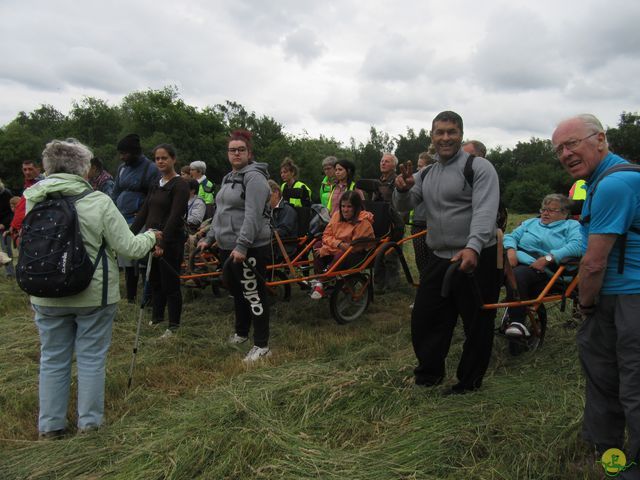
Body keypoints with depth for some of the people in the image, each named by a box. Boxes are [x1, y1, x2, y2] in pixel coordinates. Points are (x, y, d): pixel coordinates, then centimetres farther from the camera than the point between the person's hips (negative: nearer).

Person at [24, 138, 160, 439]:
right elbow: (129, 247, -12)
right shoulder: (98, 202, -16)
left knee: (52, 359, 16)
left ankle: (50, 425, 28)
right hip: (94, 295, -3)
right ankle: (89, 421, 23)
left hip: (47, 296, 3)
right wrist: (151, 236, 6)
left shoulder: (32, 200, -4)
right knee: (91, 358, 12)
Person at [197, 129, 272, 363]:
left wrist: (242, 246, -27)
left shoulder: (254, 177, -13)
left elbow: (253, 216, -22)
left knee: (254, 295, -4)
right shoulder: (228, 178, 17)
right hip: (227, 246, 9)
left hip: (249, 249, -9)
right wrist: (209, 238, 18)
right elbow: (220, 212, 23)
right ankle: (241, 333, 37)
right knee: (237, 291, 20)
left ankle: (261, 346, 5)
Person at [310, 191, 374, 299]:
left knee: (341, 255, -36)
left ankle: (322, 280, -22)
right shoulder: (337, 215, 1)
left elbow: (355, 247, -22)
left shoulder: (363, 222, -18)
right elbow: (326, 235, 1)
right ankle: (318, 283, -17)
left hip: (358, 255, -7)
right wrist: (338, 244, -22)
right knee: (318, 246, -12)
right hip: (335, 251, 7)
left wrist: (326, 249, -22)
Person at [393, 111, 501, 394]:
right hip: (439, 259, 6)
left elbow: (485, 211, -22)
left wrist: (472, 247, -38)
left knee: (477, 325, 7)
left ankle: (469, 382, 26)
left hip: (475, 259, -6)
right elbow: (404, 206, 9)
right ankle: (429, 372, 33)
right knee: (423, 318, 13)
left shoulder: (479, 167, -9)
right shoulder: (427, 174, 14)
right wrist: (403, 189, -14)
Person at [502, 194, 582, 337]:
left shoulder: (572, 226, 17)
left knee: (519, 273, -38)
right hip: (518, 262, 4)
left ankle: (518, 322, -29)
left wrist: (548, 258, -18)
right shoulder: (531, 222, 32)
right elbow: (511, 236, 19)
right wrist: (511, 250, -6)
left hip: (543, 271, -4)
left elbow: (576, 246, -6)